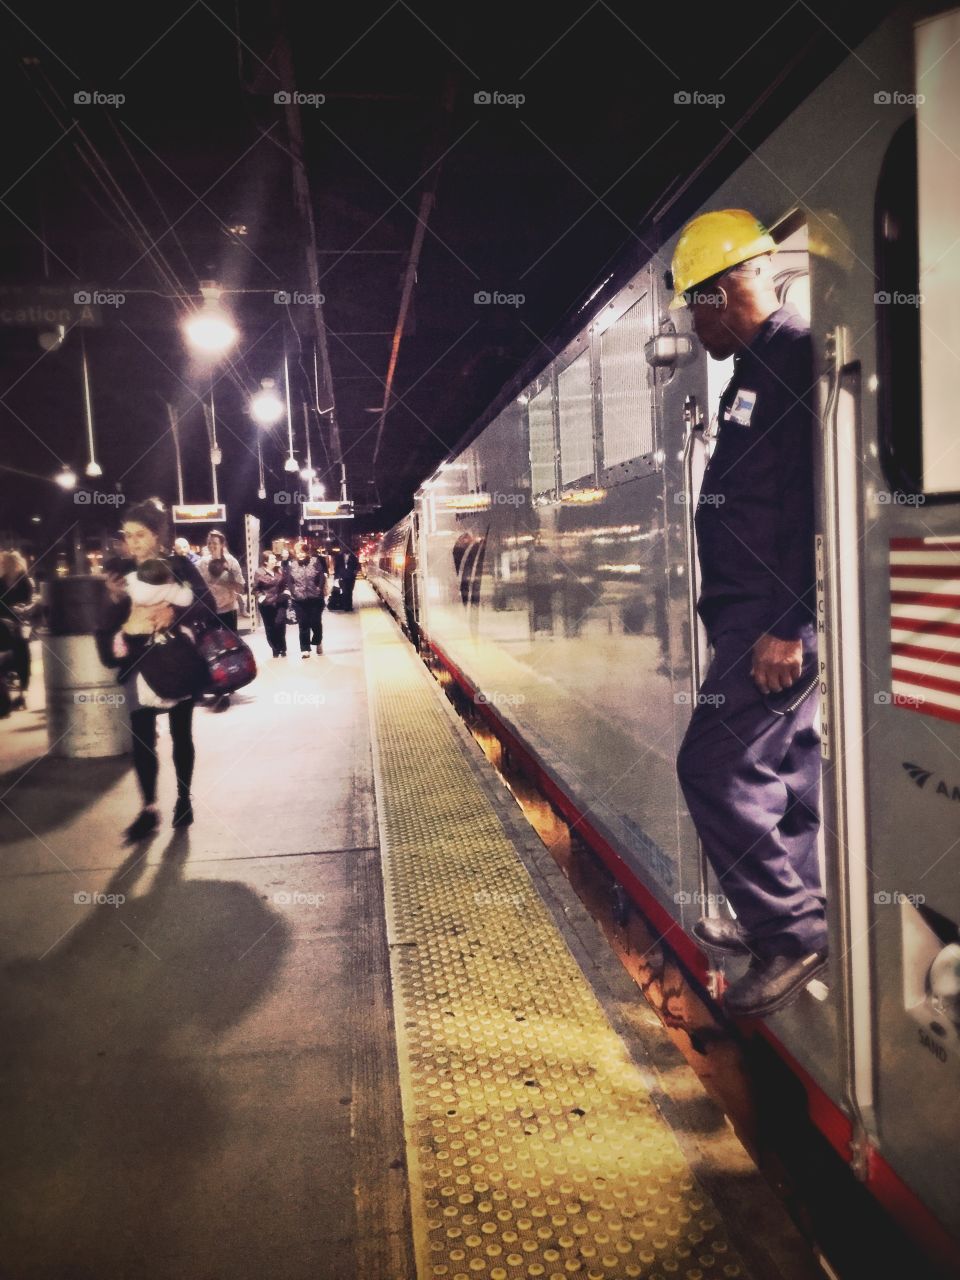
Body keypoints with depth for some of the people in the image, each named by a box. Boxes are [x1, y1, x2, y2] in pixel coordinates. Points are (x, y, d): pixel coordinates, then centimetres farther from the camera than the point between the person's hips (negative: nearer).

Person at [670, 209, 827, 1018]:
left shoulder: (794, 359, -13)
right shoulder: (761, 369, 19)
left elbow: (816, 503, -22)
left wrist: (785, 625, -23)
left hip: (775, 617, -10)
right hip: (757, 614, 10)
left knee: (715, 765, -9)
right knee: (783, 764, 15)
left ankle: (791, 932, 2)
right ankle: (782, 917, 28)